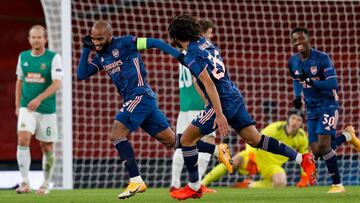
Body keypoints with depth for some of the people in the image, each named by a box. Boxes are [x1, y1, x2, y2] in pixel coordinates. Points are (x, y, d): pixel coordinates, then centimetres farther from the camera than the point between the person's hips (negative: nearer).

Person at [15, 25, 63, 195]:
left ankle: (46, 184, 24)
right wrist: (17, 106, 14)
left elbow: (57, 83, -17)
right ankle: (25, 182, -17)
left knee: (47, 148, 6)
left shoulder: (54, 58, -8)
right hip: (26, 108, 2)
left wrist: (39, 99, -29)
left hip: (47, 109, -2)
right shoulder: (23, 57, 5)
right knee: (23, 140, -19)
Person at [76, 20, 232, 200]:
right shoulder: (100, 57, 15)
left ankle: (136, 181, -15)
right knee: (171, 140, 10)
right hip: (132, 101, 9)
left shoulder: (123, 43, -8)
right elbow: (81, 75, 12)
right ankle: (216, 150, 19)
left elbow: (154, 43, -10)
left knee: (116, 135, -16)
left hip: (141, 96, -9)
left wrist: (180, 55, -16)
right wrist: (86, 49, 4)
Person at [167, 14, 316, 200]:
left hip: (223, 101, -8)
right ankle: (301, 158, 6)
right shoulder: (206, 42, 11)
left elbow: (209, 83, -22)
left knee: (186, 139, 2)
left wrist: (219, 114, -25)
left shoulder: (192, 55, -14)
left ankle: (194, 187, 9)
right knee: (255, 138, 11)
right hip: (235, 96, 8)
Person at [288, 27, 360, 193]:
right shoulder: (293, 62, 1)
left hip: (328, 105, -6)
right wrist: (297, 96, 4)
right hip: (311, 110, 6)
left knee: (323, 145, -19)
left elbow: (333, 84, -22)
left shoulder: (322, 58, -17)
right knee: (317, 151, -2)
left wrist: (311, 82, -33)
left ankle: (337, 185, -6)